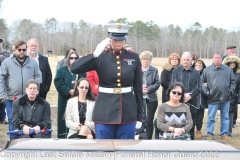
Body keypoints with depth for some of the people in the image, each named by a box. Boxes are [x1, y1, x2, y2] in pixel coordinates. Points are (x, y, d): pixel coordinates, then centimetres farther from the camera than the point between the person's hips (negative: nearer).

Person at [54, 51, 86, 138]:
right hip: (65, 100, -1)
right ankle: (64, 137, 1)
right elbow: (58, 83, -4)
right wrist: (69, 91, -13)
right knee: (65, 120, -3)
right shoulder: (61, 70, 8)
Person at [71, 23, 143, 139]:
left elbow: (138, 88, 7)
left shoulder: (134, 58, 2)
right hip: (105, 110, -1)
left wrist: (139, 115, 6)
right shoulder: (100, 57, -3)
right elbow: (74, 68, -14)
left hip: (127, 111, 1)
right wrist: (95, 54, -20)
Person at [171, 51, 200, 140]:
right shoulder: (176, 71, 8)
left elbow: (197, 87, 2)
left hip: (192, 102, 1)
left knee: (191, 125, 5)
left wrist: (189, 96, -15)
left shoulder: (196, 73, 11)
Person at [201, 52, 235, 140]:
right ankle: (209, 134, 11)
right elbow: (202, 82, 3)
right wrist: (207, 92, -6)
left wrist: (231, 91, -1)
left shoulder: (228, 69, 7)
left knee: (225, 117, 9)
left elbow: (233, 82, 11)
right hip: (213, 98, -2)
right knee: (211, 117, 1)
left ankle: (224, 134, 19)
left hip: (225, 98, 2)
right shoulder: (207, 70, 2)